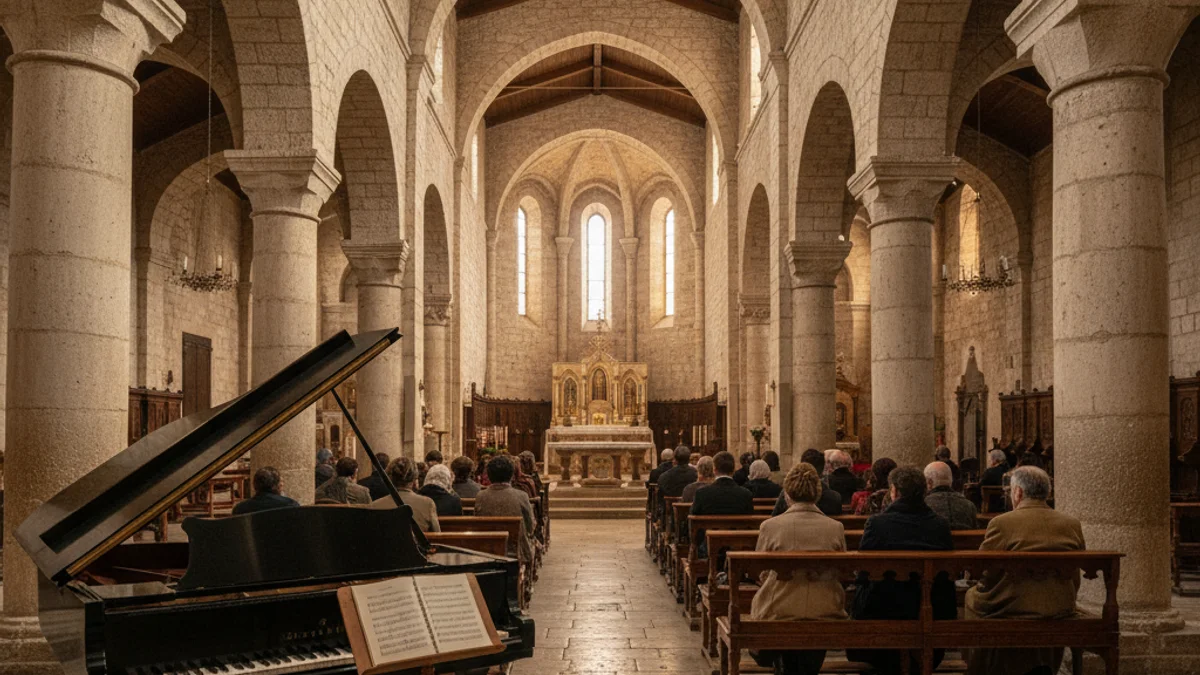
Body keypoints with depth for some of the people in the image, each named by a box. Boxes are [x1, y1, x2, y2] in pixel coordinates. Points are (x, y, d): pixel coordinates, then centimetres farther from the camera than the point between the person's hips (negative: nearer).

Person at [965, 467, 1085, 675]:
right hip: (1060, 610, 5)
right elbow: (1075, 578, 8)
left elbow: (983, 570, -9)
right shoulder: (1072, 524, 1)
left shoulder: (1001, 523, -14)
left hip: (1012, 611, -5)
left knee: (972, 596, 18)